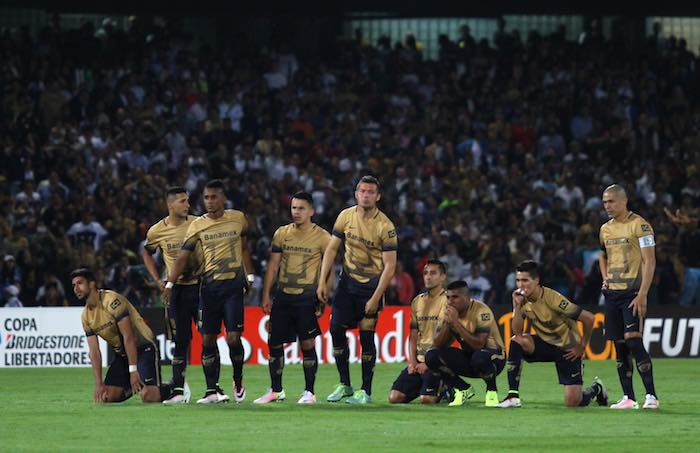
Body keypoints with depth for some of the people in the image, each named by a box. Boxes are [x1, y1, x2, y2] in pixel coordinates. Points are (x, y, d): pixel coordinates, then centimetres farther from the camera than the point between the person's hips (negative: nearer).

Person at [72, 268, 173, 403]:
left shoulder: (112, 300, -21)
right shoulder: (86, 316, 3)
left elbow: (128, 337, -24)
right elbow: (94, 352, 3)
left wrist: (133, 371, -26)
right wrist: (98, 384, -6)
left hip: (143, 348, -8)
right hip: (121, 354, 8)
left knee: (148, 397, -23)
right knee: (105, 397, -4)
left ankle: (175, 388, 6)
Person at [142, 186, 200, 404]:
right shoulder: (157, 231, 0)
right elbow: (147, 253, 19)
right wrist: (158, 280, 10)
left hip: (199, 285, -1)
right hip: (176, 289, 1)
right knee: (180, 341, 3)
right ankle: (178, 391, 8)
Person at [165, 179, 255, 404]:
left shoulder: (238, 218, 4)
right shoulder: (197, 225, 2)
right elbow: (183, 256, 2)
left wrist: (250, 276, 16)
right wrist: (169, 284, -5)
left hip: (234, 286, -1)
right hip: (209, 286, 1)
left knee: (233, 337, -9)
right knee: (208, 339, -1)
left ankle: (238, 380, 15)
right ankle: (212, 390, 3)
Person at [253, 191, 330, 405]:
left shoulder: (321, 237, -1)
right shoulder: (281, 233, 9)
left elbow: (327, 271, 1)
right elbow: (273, 266, 11)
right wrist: (266, 296, 5)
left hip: (307, 297, -4)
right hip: (283, 296, 4)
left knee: (308, 343, -5)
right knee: (275, 343, 4)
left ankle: (309, 392, 4)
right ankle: (276, 391, 15)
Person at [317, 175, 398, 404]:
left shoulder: (385, 226, -14)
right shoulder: (346, 216, -1)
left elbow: (390, 265, -14)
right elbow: (332, 248, 6)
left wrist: (376, 298, -18)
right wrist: (322, 282, -1)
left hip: (372, 284, -4)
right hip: (348, 280, 4)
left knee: (366, 336, -6)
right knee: (336, 329, -1)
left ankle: (366, 392, 2)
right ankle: (344, 385, 12)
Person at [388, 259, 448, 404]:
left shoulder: (447, 300, -5)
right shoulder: (417, 301, 16)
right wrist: (412, 362, 1)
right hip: (419, 360, 6)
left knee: (427, 399, -25)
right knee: (394, 397, -9)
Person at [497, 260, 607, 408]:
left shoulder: (552, 298, -26)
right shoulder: (524, 300, -7)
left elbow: (588, 318, -24)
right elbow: (517, 332, -12)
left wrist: (581, 347, -12)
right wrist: (517, 306, -23)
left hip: (567, 349, -5)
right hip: (546, 344, 5)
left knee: (572, 402, -11)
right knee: (516, 342, -24)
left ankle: (596, 388, 26)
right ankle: (513, 397, -21)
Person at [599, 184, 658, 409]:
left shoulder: (639, 225, -8)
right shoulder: (606, 228, 14)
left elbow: (649, 261, -11)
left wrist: (642, 294, -18)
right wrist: (605, 278, 11)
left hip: (632, 292, -7)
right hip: (612, 293, 7)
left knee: (633, 341, -15)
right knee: (619, 345, 5)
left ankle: (651, 396, -12)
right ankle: (628, 398, 9)